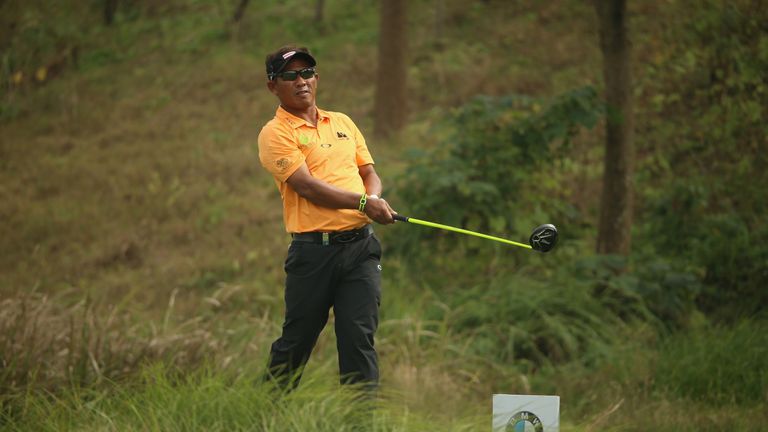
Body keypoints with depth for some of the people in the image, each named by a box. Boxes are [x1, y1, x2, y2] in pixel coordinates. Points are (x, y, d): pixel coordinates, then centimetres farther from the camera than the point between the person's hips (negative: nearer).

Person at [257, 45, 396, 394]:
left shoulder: (343, 123, 18)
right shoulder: (275, 134, -3)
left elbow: (369, 172, 19)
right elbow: (307, 186, -14)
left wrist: (375, 198, -5)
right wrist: (362, 202, -23)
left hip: (360, 245, 4)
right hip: (314, 250, -4)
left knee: (359, 337, -2)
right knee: (296, 340, 4)